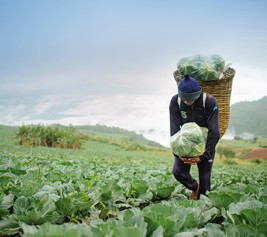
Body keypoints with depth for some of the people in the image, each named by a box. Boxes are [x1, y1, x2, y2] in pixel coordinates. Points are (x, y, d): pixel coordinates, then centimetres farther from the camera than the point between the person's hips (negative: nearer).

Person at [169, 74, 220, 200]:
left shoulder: (210, 102, -26)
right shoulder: (175, 102, -19)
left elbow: (214, 131, -25)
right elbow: (174, 129, -17)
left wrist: (204, 156, -27)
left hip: (205, 143, -2)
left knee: (204, 177, 1)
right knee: (178, 172, -7)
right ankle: (194, 187, 24)